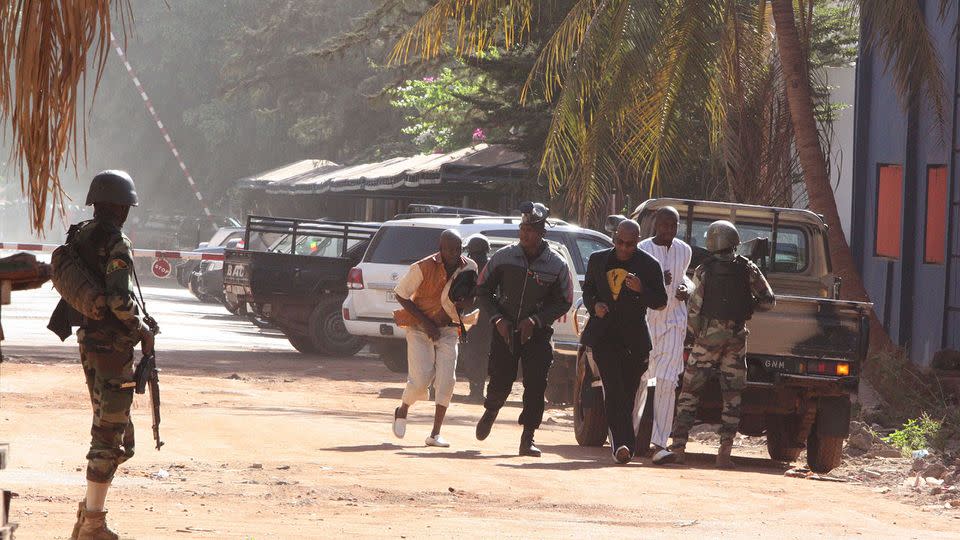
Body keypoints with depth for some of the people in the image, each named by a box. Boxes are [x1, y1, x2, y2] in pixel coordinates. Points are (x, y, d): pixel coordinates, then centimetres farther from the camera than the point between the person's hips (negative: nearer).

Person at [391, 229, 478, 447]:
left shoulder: (469, 268, -3)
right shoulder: (423, 268, -17)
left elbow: (464, 306, 9)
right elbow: (401, 295, -8)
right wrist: (425, 322, -13)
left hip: (447, 329, 4)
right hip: (419, 328, -4)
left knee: (446, 380, -8)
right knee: (421, 379, -12)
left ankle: (435, 434, -3)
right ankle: (402, 411, 20)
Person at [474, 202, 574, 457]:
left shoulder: (557, 265, -5)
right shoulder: (503, 257, -2)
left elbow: (564, 302, 1)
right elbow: (482, 290, 7)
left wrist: (536, 320, -12)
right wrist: (497, 318, -6)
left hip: (537, 333, 0)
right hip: (505, 329, 0)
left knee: (535, 385, -10)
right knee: (500, 381, 0)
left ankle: (528, 438, -2)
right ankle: (490, 412, 34)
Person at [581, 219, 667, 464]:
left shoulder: (649, 265, 1)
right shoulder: (598, 260, 9)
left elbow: (660, 302, 1)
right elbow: (588, 289, 21)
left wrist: (641, 289, -18)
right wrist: (594, 305, -1)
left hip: (634, 337, 0)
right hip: (604, 332, 0)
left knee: (628, 392, 4)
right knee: (613, 389, -14)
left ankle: (622, 445, 16)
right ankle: (623, 443, -24)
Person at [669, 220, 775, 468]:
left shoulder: (703, 271, -6)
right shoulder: (748, 269, 0)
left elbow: (694, 308, -6)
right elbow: (769, 301, 0)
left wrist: (693, 331, 11)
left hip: (708, 336, -2)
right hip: (737, 337, 2)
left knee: (689, 392, 5)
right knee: (732, 396, 7)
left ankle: (678, 447, -1)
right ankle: (724, 452, 1)